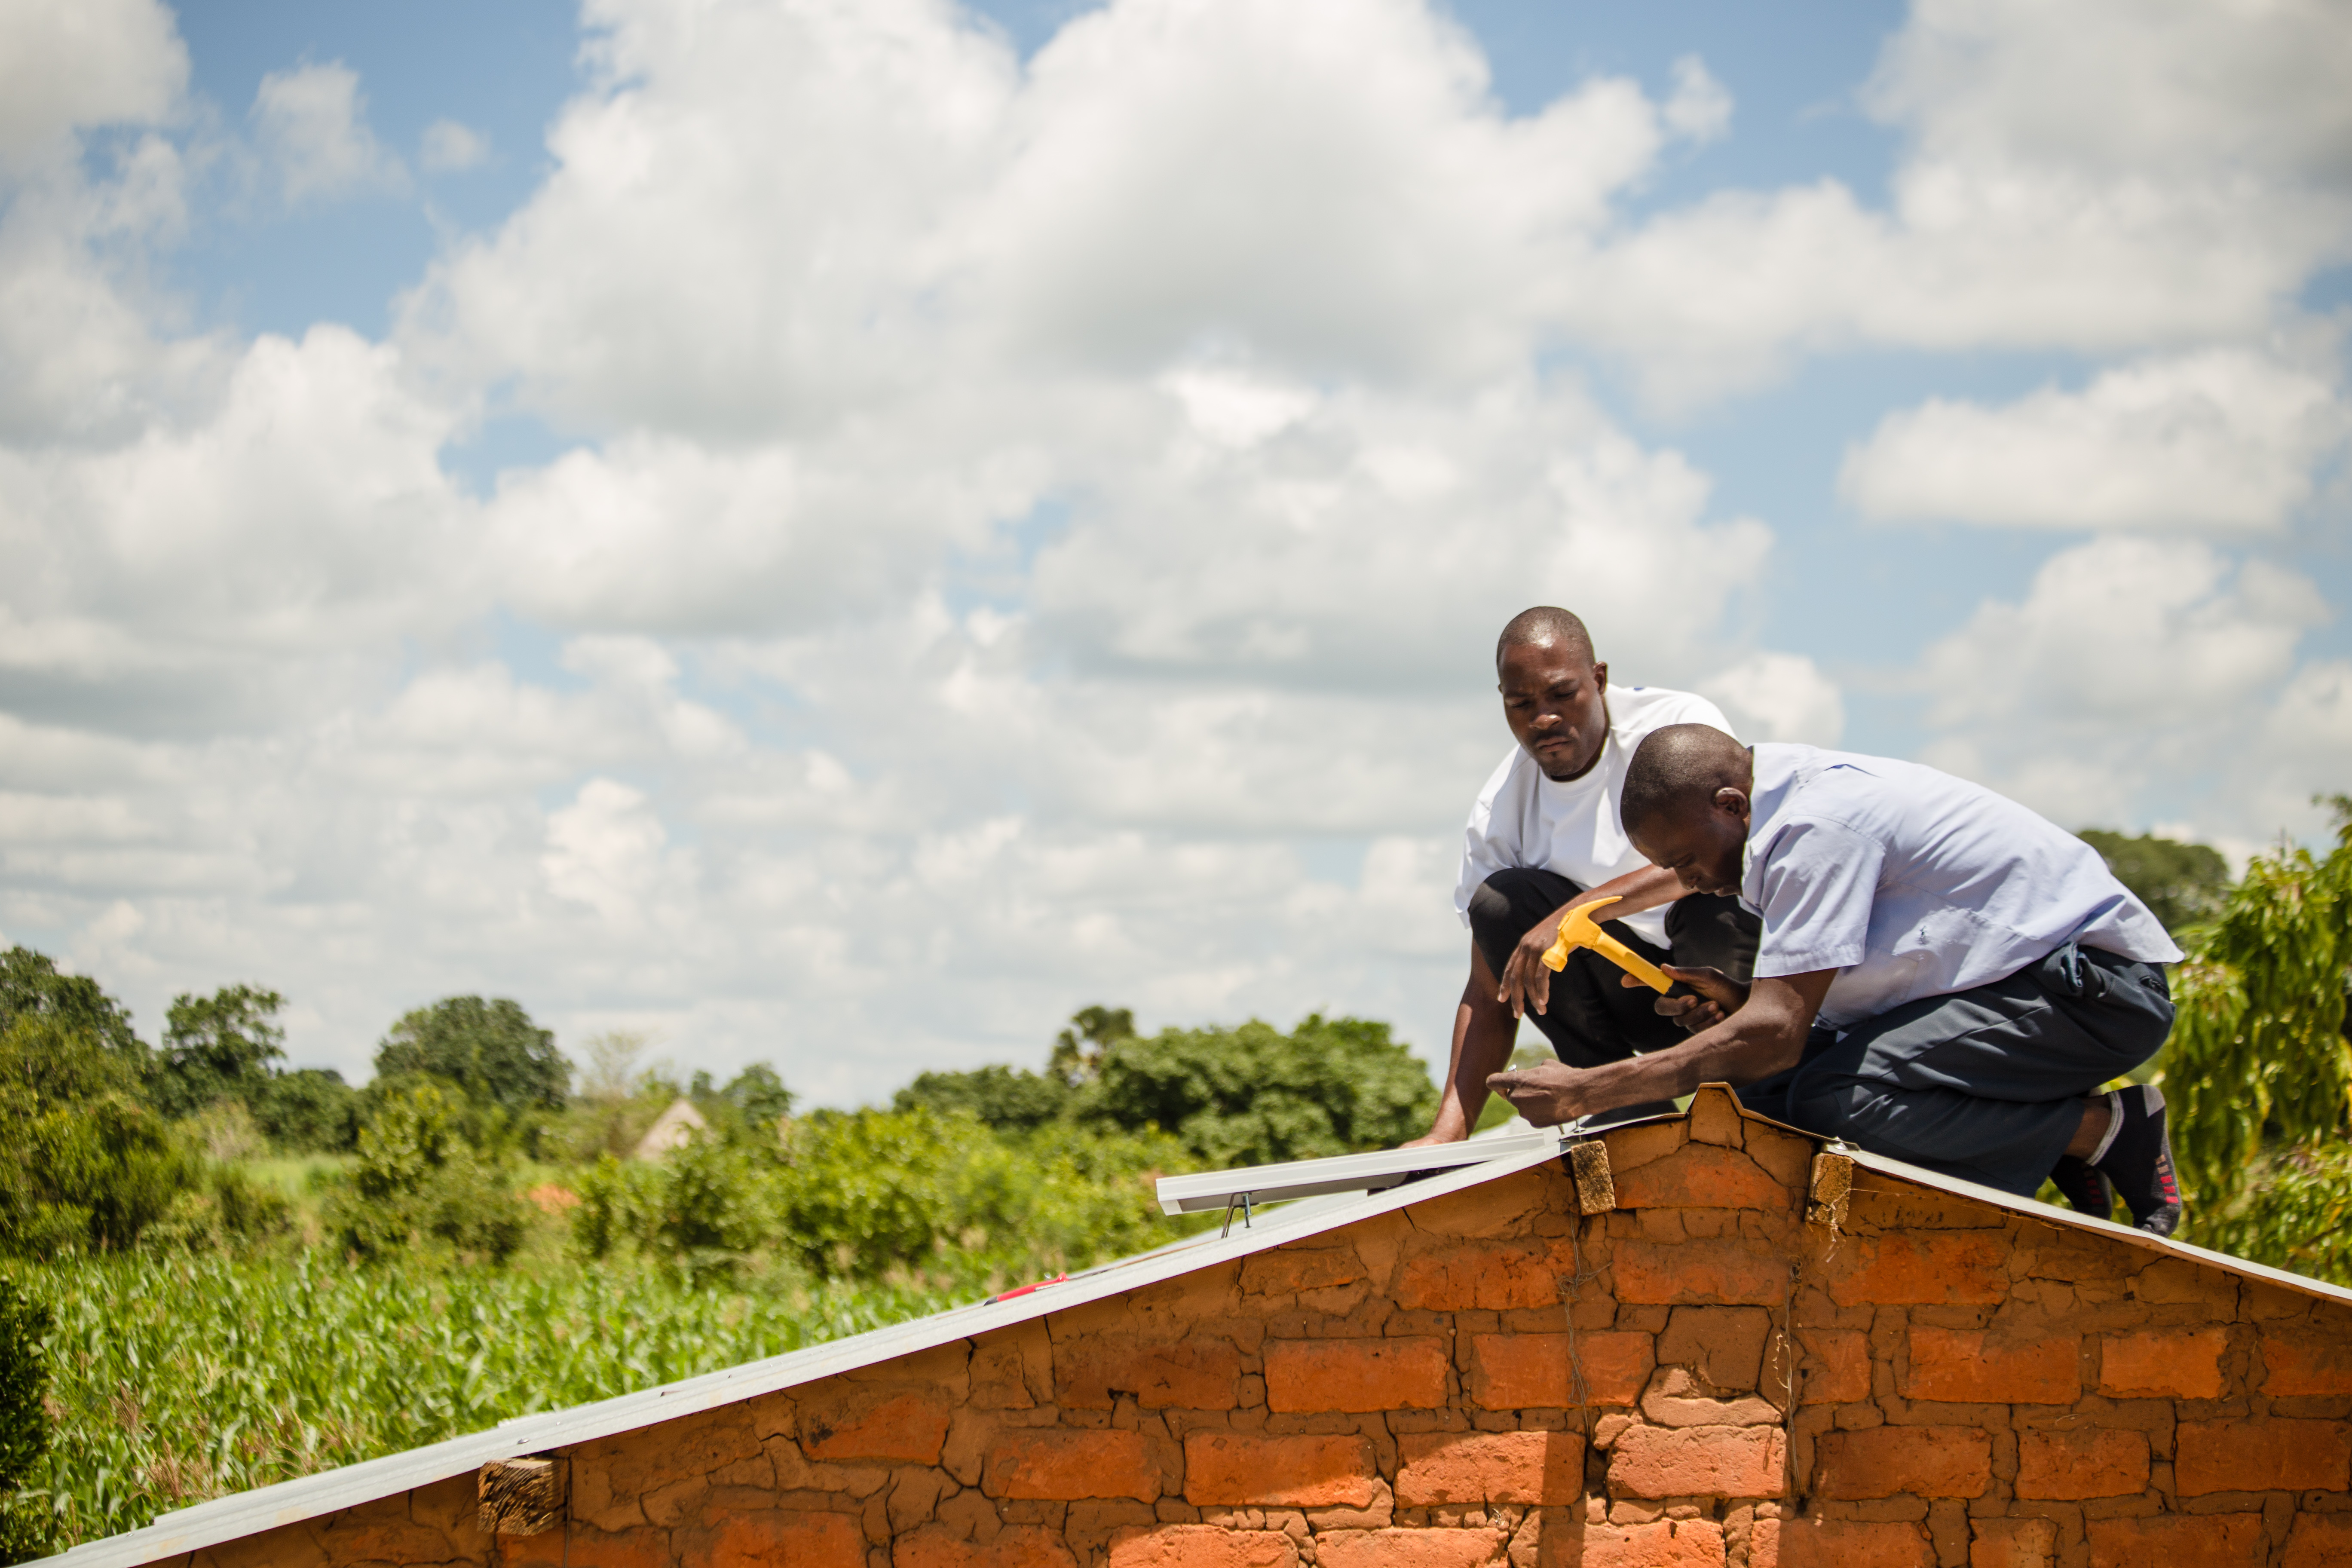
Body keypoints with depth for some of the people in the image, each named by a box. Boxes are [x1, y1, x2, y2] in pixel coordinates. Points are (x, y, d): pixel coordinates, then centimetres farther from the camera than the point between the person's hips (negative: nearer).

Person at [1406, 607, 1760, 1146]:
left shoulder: (1681, 722, -14)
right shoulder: (1498, 814, -4)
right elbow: (1489, 991, -3)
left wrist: (1577, 913, -39)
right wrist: (1450, 1130, -17)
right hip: (1631, 991, 4)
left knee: (1711, 902, -36)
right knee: (1499, 902, -18)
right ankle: (1633, 1111, -16)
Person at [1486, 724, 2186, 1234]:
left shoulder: (1818, 824, -23)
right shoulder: (1791, 809, 8)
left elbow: (1777, 1031, -28)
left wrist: (1584, 1093, -26)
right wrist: (1737, 999, -6)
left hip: (2099, 985, -10)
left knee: (1838, 1098, -28)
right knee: (1762, 1088, -6)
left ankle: (2103, 1129, -11)